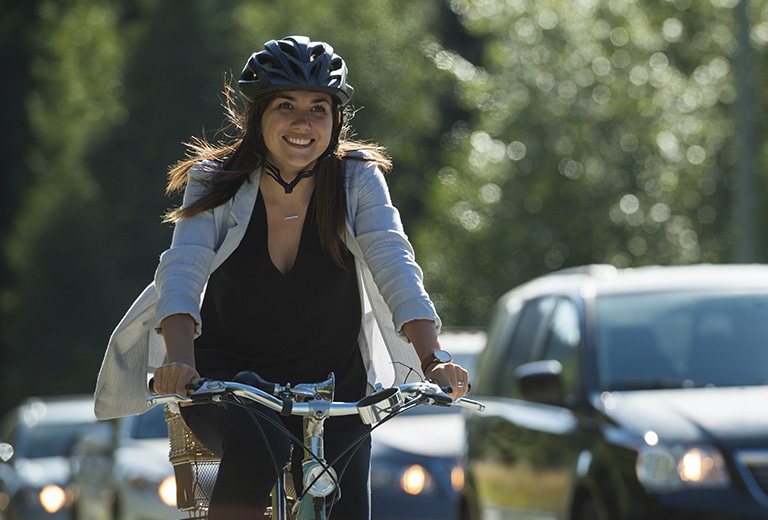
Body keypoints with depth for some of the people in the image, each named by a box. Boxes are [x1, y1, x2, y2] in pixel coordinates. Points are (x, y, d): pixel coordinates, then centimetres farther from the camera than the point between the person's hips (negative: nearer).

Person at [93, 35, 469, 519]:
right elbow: (183, 270, -24)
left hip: (331, 384, 2)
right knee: (258, 449, -34)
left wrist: (433, 359, -38)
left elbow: (395, 267, -21)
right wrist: (179, 358, -44)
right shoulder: (216, 184, -11)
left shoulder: (358, 181, -9)